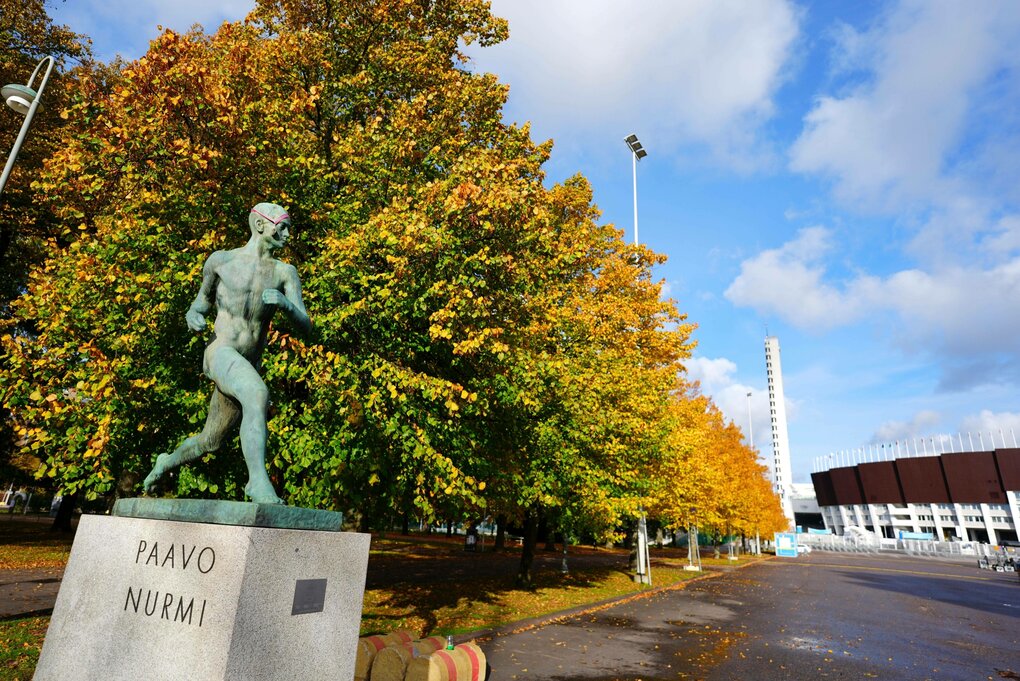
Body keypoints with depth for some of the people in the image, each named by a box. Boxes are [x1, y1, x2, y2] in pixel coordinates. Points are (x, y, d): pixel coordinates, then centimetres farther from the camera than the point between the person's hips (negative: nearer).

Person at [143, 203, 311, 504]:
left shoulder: (285, 273, 6)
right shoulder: (221, 260, 6)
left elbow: (306, 328, -2)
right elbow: (203, 301, 19)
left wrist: (285, 303, -20)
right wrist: (192, 315, -4)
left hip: (249, 367, 4)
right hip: (220, 353, -4)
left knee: (209, 442, 17)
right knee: (258, 395, -36)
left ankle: (167, 462, 48)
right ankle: (258, 480, -36)